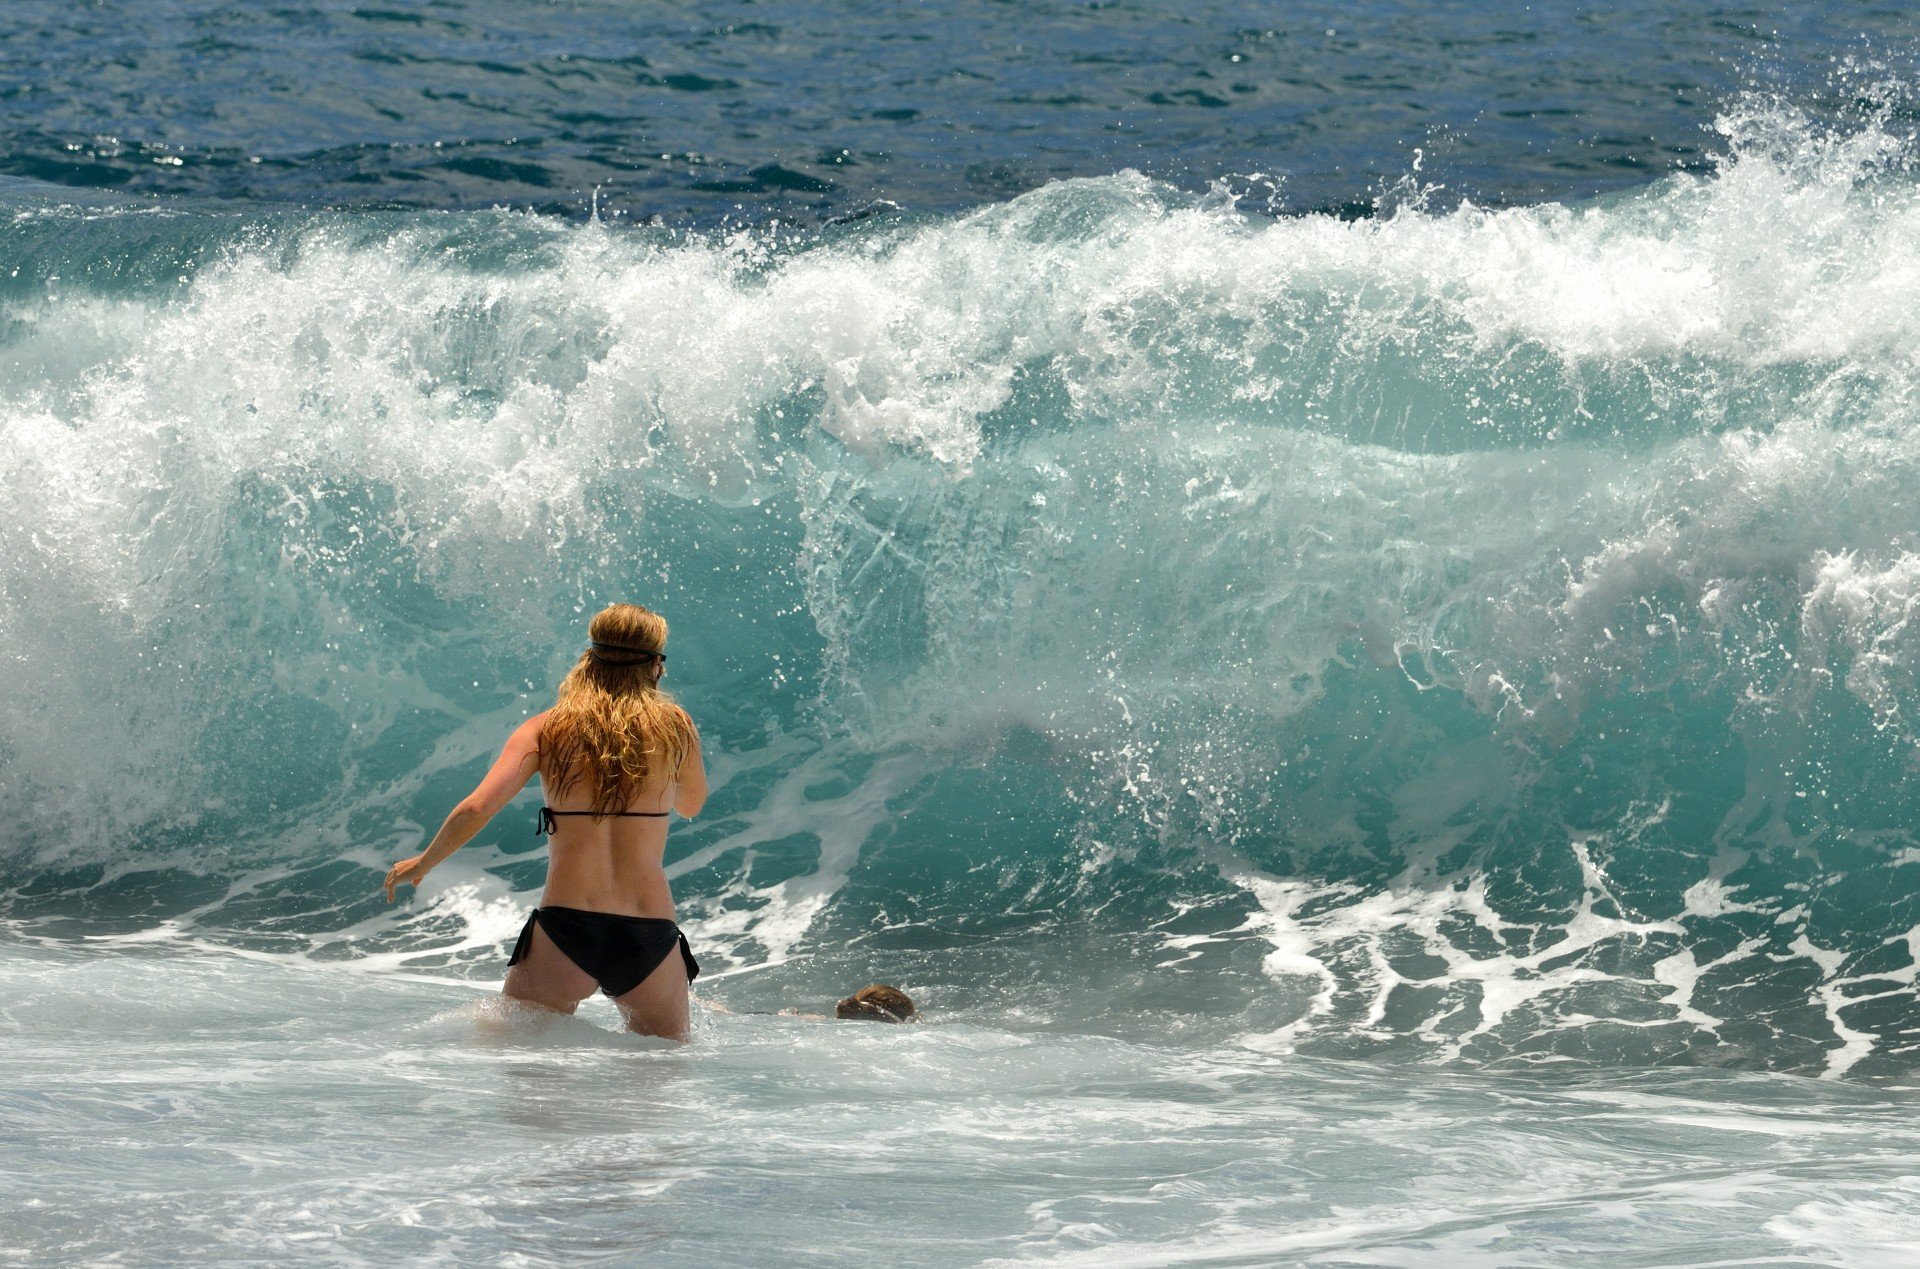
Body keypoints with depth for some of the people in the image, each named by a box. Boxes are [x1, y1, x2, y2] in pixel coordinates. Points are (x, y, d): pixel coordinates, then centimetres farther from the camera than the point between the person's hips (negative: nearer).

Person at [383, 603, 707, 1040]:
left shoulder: (546, 730, 3)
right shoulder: (674, 727, 4)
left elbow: (477, 808, -6)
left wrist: (422, 863, 11)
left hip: (564, 929, 0)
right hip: (651, 935, 1)